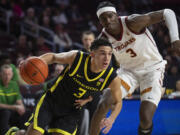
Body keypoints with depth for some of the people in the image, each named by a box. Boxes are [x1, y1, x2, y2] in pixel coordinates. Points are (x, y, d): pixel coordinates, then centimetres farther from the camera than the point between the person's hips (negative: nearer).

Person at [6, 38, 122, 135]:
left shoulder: (112, 79, -20)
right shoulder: (76, 58, -23)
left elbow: (118, 102, -3)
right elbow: (53, 57, -5)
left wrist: (111, 119, -23)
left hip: (72, 111, 2)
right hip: (51, 101, -2)